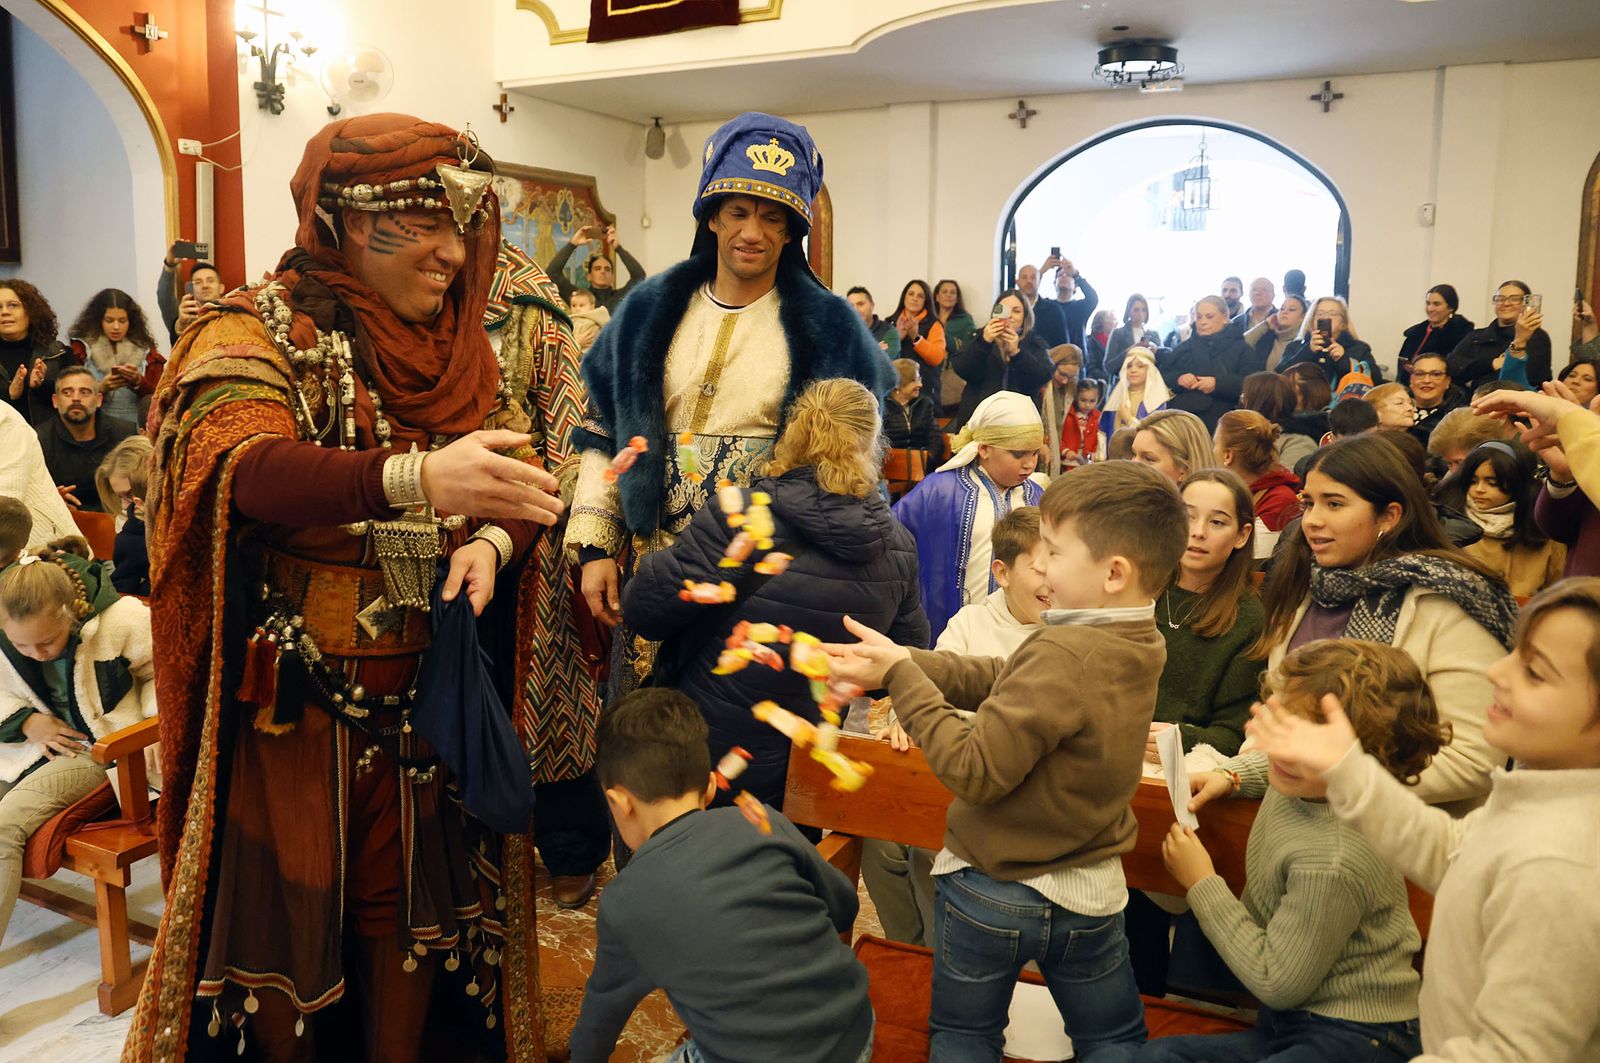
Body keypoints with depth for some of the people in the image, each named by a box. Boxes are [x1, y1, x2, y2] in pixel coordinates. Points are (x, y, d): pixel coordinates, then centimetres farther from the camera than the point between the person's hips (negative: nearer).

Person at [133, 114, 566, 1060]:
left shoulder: (468, 352, 7)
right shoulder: (256, 333, -9)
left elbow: (528, 483, 1)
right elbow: (241, 469, -28)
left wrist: (492, 540, -23)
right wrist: (416, 478, -44)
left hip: (428, 690, 4)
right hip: (293, 697, -4)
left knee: (412, 901, 15)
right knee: (286, 911, 10)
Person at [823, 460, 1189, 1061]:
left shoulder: (1064, 654, -30)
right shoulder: (1138, 647, -4)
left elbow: (974, 771, -27)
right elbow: (1002, 680, -2)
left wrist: (902, 675, -20)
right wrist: (899, 664, -7)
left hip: (990, 891, -6)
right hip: (1091, 893, 7)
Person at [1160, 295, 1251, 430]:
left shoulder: (1240, 348, 9)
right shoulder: (1185, 347, 19)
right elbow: (1162, 376, 14)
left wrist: (1218, 383, -17)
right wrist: (1177, 378, -9)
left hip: (1220, 423, -3)